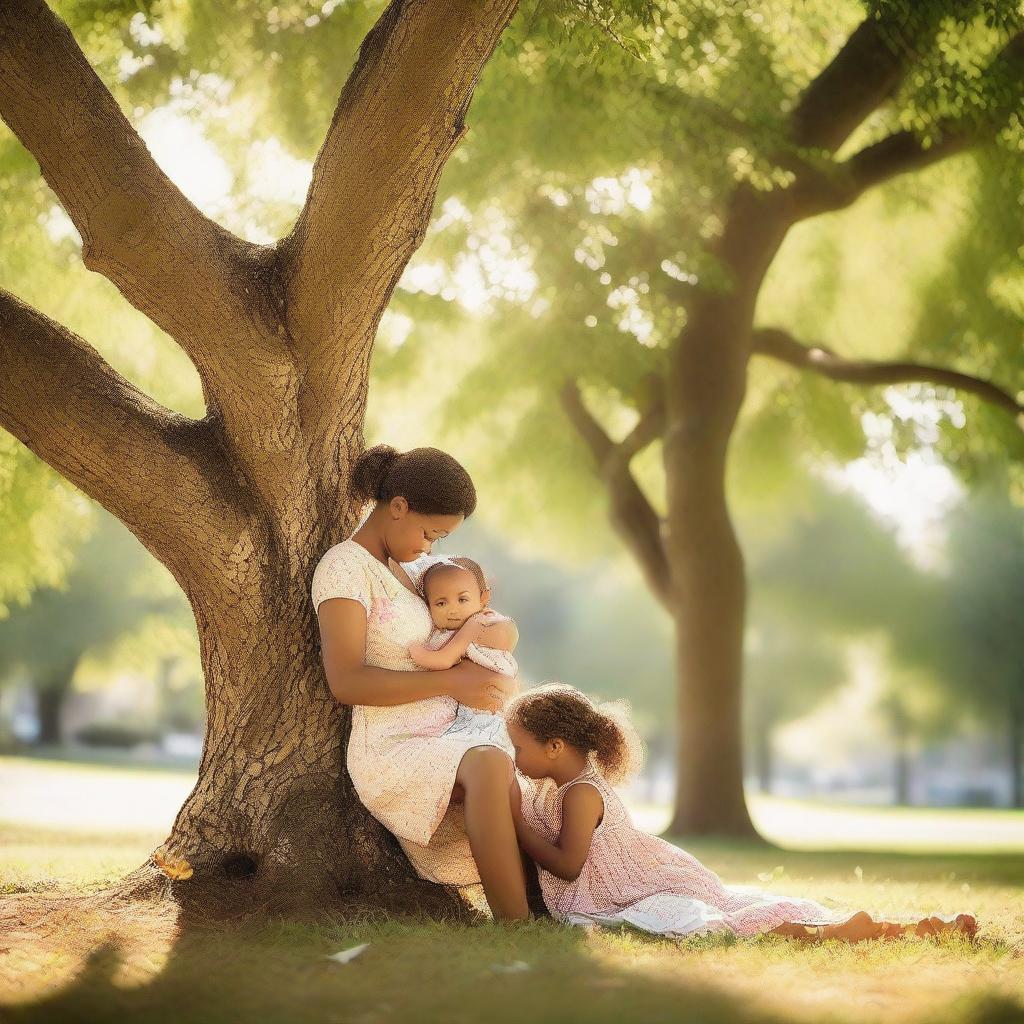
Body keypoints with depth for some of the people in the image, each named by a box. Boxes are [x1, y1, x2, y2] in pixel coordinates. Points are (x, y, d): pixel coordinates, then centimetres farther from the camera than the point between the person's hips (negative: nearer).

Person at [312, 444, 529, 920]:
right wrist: (452, 681, -18)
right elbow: (345, 681, -19)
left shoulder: (410, 569, 18)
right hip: (389, 753, -9)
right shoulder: (344, 567, -8)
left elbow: (507, 628, 22)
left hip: (441, 749, 9)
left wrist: (494, 634, -4)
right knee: (489, 764, -38)